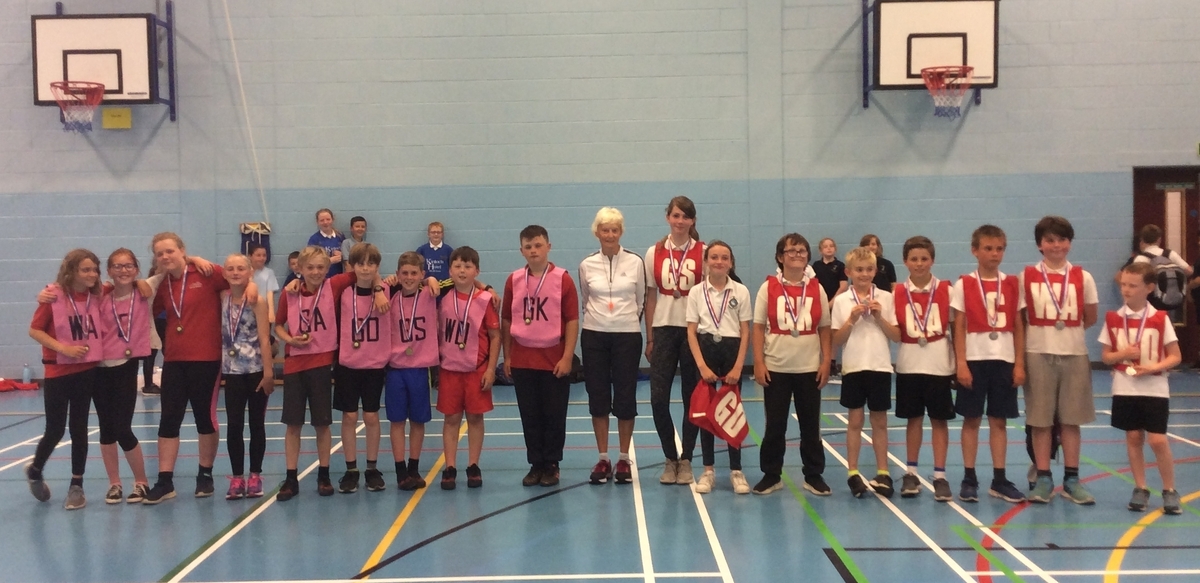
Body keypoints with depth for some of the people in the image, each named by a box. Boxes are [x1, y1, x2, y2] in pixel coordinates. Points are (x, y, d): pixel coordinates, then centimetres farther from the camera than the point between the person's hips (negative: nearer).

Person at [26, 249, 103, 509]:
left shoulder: (98, 297, 0)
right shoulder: (54, 297, -10)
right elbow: (34, 330, -7)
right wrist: (63, 348, -17)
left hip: (87, 371, 3)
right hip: (58, 372, -3)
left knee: (79, 429, 7)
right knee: (55, 430, 2)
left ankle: (77, 485, 17)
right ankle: (35, 470, 31)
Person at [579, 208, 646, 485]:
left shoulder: (636, 262, -3)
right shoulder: (587, 264, 2)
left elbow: (641, 300, 7)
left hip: (627, 336, -1)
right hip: (594, 336, 1)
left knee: (625, 398, 2)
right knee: (598, 397, 4)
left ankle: (624, 459, 14)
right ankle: (603, 459, 15)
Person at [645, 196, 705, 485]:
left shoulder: (703, 252, -2)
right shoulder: (654, 253, 4)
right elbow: (650, 297, 7)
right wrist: (649, 338, 5)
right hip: (663, 329, 1)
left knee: (693, 397, 5)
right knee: (658, 398, -3)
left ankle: (686, 460, 18)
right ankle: (670, 459, 14)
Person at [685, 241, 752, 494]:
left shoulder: (741, 291, 0)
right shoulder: (697, 292, 1)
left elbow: (745, 332, 0)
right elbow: (691, 331, 0)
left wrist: (738, 367, -8)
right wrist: (702, 365, -10)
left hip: (731, 351, -1)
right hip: (705, 350, 1)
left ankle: (736, 471, 11)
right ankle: (708, 470, 12)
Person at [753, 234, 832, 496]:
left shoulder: (817, 288, 3)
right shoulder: (768, 287, -3)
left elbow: (824, 329, 6)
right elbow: (758, 327, -2)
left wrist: (826, 362, 0)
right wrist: (758, 363, -8)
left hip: (809, 368, 2)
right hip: (776, 368, -1)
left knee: (811, 425, 8)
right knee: (774, 425, 6)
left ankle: (814, 476, 19)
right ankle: (771, 475, 17)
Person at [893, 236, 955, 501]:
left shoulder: (946, 290, -1)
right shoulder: (897, 292, 2)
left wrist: (959, 363, -2)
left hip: (939, 365, -1)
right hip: (909, 365, 1)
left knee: (939, 419, 4)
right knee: (913, 418, 9)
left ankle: (940, 476, 11)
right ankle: (910, 473, 19)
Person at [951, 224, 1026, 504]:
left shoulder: (1012, 284, 5)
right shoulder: (964, 285, -1)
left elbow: (1018, 326, 7)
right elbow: (959, 327, -3)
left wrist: (1019, 363, 1)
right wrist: (960, 363, -10)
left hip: (1004, 360, 2)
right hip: (974, 359, -2)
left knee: (999, 420, 7)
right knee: (972, 419, 3)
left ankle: (999, 480, 14)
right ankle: (969, 479, 9)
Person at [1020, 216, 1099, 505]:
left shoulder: (1082, 277, 4)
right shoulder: (1027, 276, 0)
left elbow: (1090, 318, 10)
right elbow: (1020, 318, 2)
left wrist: (1067, 330, 7)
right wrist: (1043, 333, -4)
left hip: (1074, 353, 1)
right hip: (1038, 354, -1)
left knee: (1071, 418, 6)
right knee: (1040, 419, 2)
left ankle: (1071, 479, 14)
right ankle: (1043, 478, 10)